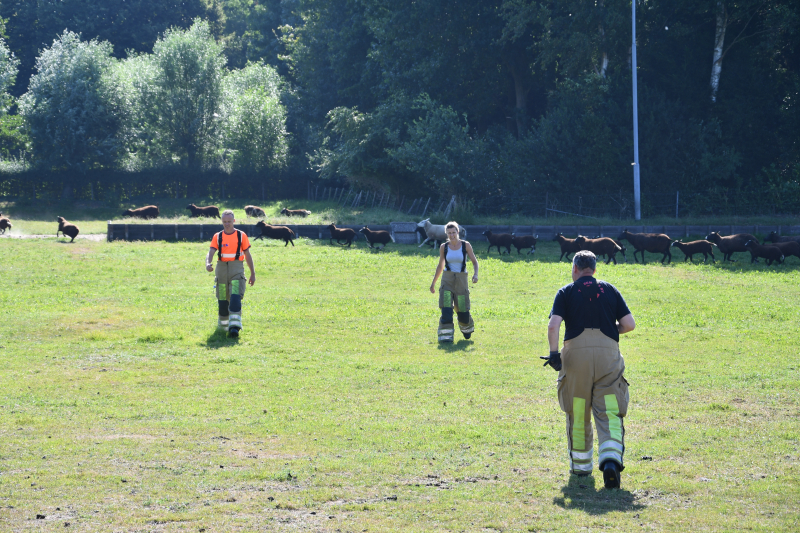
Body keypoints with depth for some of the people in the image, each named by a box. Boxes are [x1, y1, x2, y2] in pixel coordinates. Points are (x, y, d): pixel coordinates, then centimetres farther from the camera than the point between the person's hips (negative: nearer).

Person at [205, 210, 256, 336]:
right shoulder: (217, 237, 7)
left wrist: (253, 273, 11)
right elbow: (211, 252, -5)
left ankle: (234, 325, -27)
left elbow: (247, 255, 10)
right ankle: (223, 322, 30)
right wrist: (208, 263, -27)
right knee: (222, 299, 7)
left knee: (235, 296, -18)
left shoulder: (241, 236, 5)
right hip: (221, 268, 2)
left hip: (236, 269, -2)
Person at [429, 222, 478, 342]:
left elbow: (474, 261, 3)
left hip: (461, 280, -1)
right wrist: (433, 282, 15)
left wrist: (475, 274, -17)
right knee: (446, 309, -14)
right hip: (447, 279, 1)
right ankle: (446, 335, -14)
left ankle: (466, 328, 38)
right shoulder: (444, 247, 2)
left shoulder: (466, 245, -3)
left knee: (463, 310, 6)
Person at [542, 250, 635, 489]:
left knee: (577, 414, 14)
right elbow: (629, 324, 8)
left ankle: (581, 465, 24)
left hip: (576, 352, 0)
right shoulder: (609, 290, 14)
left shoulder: (566, 292, 9)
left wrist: (553, 353, 1)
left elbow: (554, 325, -6)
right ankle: (611, 458, -25)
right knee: (609, 413, -2)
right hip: (608, 352, 1)